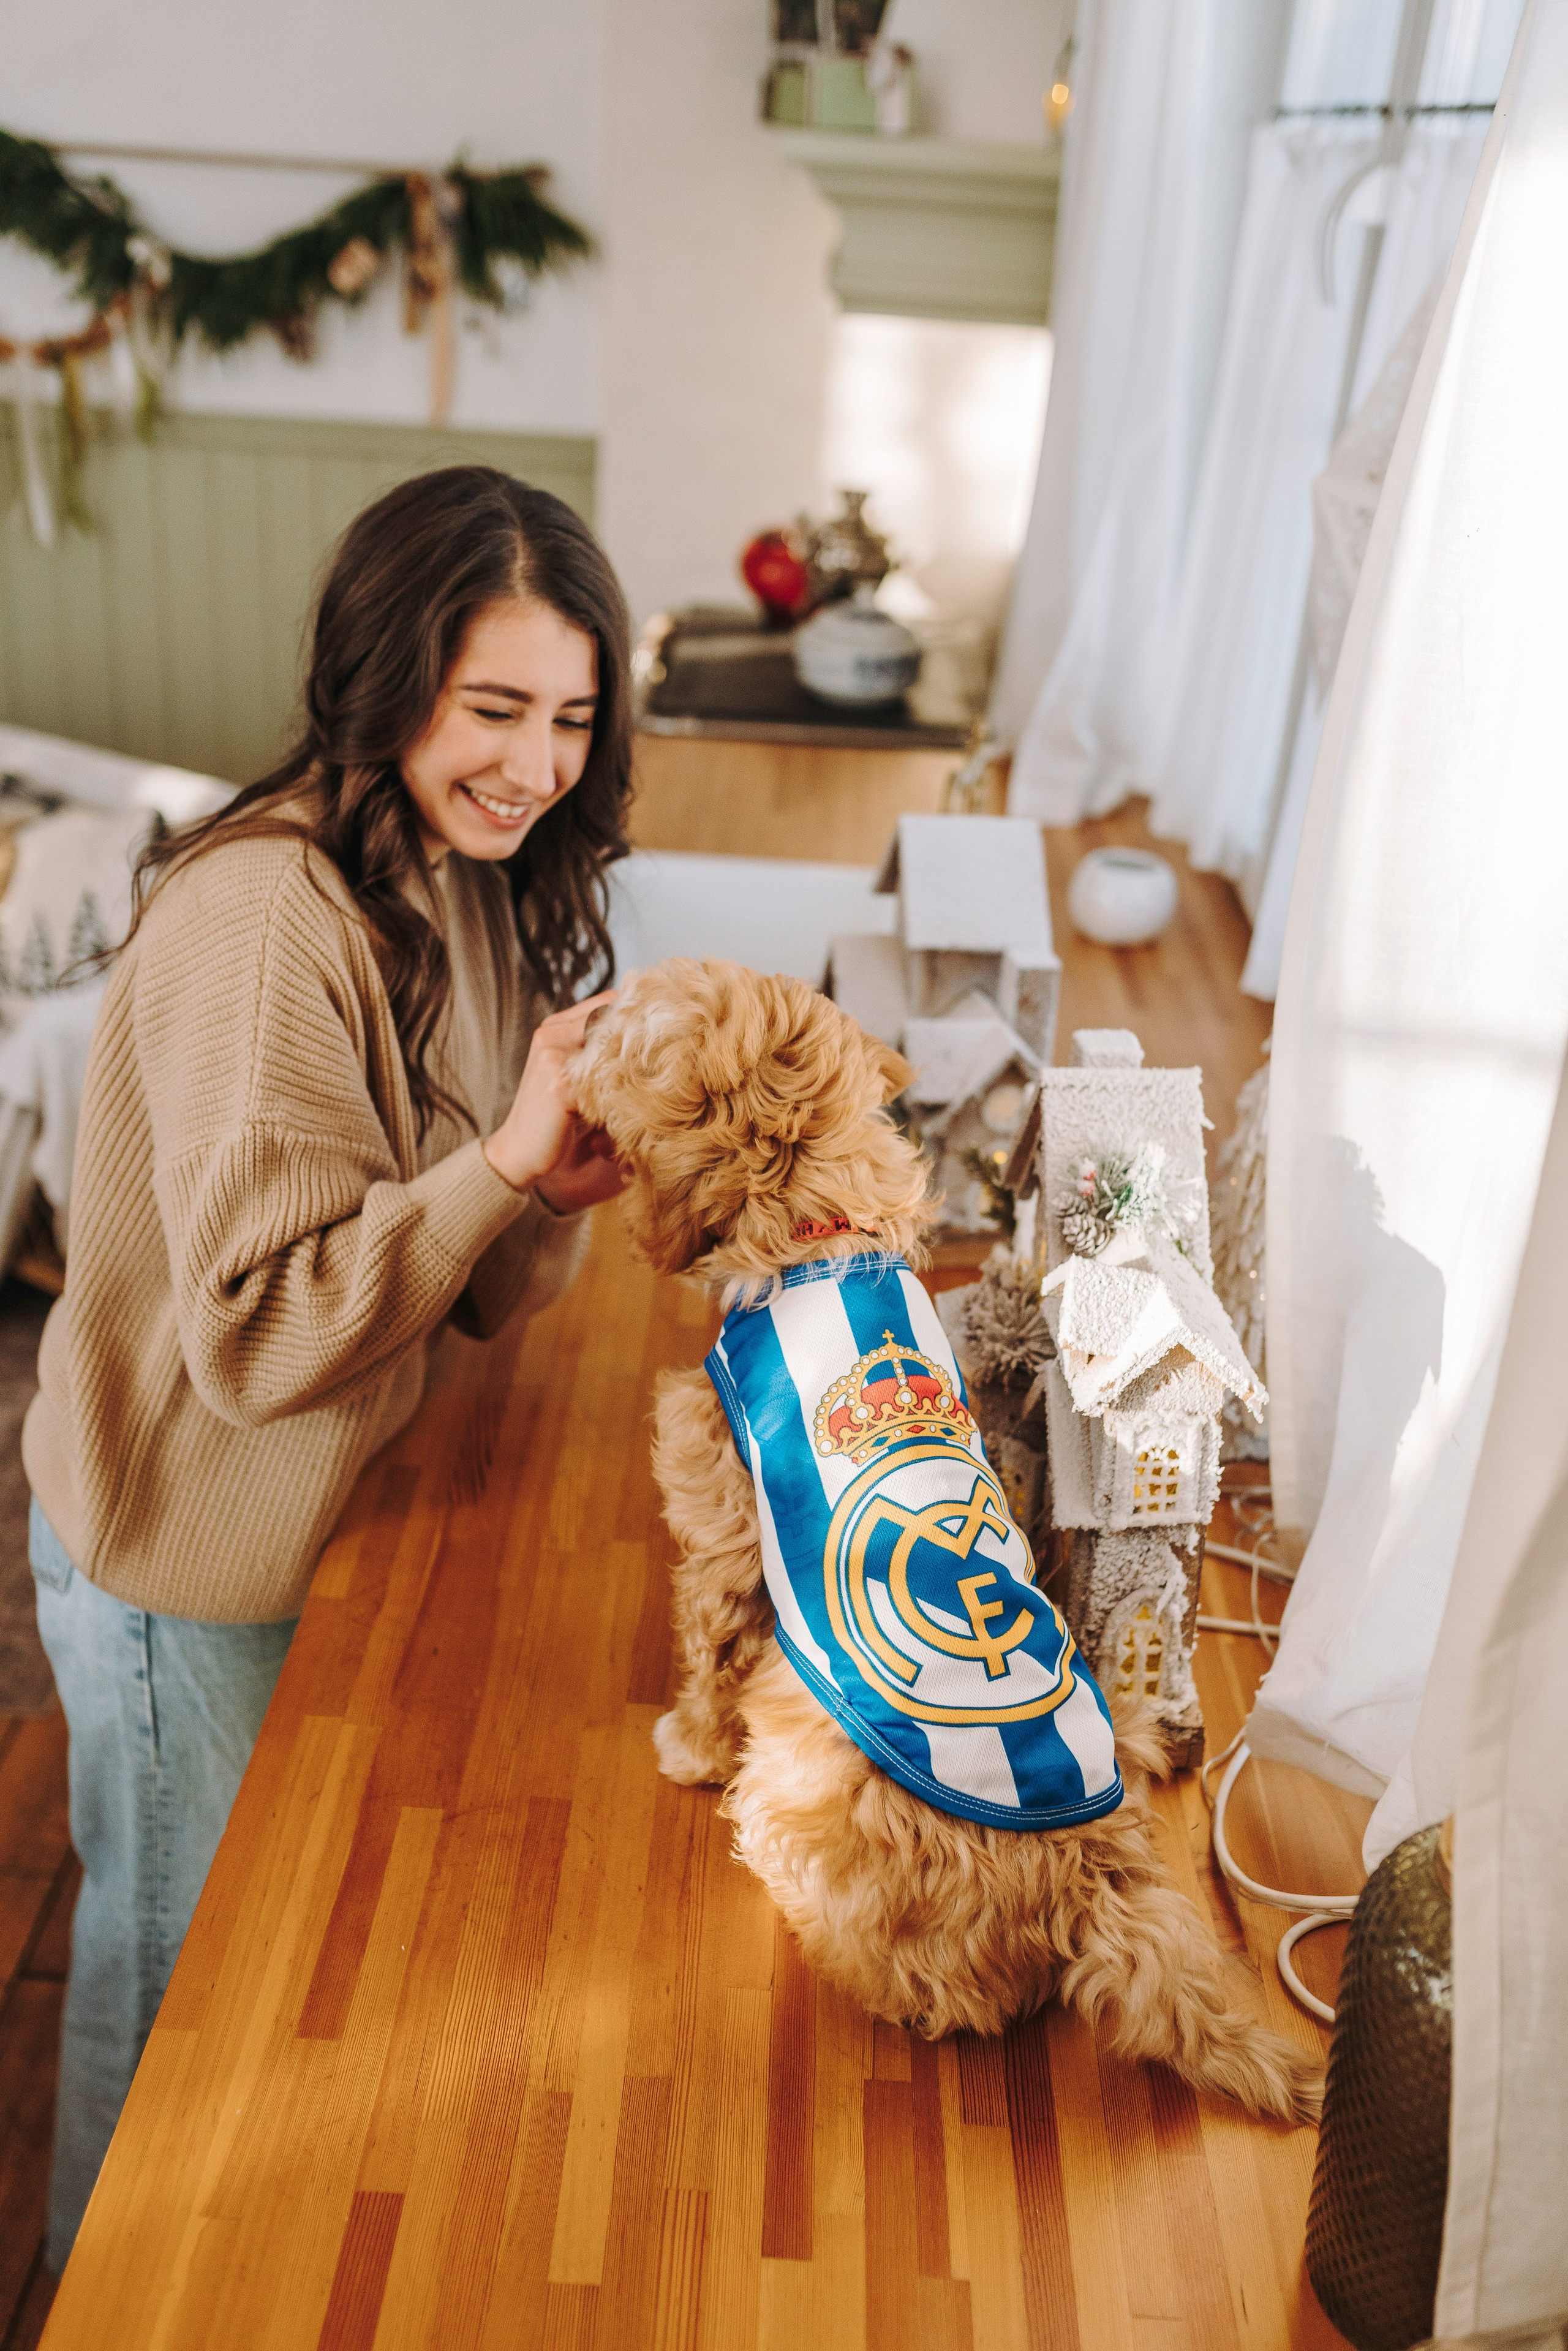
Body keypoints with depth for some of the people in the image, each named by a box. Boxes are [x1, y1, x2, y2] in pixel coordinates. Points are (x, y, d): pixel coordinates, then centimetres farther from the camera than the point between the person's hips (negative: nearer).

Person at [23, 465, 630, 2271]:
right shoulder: (264, 915, -27)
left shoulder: (474, 885, 0)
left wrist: (561, 1194, -17)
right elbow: (257, 1331, -29)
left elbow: (471, 1294, 3)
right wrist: (505, 1162, -31)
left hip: (351, 1511, 8)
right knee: (184, 1970, 16)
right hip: (194, 1548, -8)